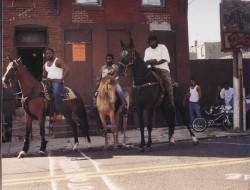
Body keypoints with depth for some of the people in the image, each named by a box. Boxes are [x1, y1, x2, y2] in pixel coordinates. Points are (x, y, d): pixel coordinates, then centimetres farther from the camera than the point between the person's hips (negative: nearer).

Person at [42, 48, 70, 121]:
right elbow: (44, 75, 25)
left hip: (57, 82, -8)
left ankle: (59, 112, -35)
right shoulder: (45, 65, 20)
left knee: (56, 93, -36)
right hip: (49, 82, 8)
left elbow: (67, 69, -12)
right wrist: (45, 78, 0)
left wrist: (61, 79, -18)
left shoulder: (58, 61, -1)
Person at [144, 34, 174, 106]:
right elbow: (145, 61, 10)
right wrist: (150, 61, -14)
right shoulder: (147, 50, 20)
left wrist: (156, 63, -19)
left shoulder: (162, 47, 9)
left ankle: (171, 102, -33)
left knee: (167, 80, -31)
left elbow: (165, 58, -5)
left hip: (163, 68, -3)